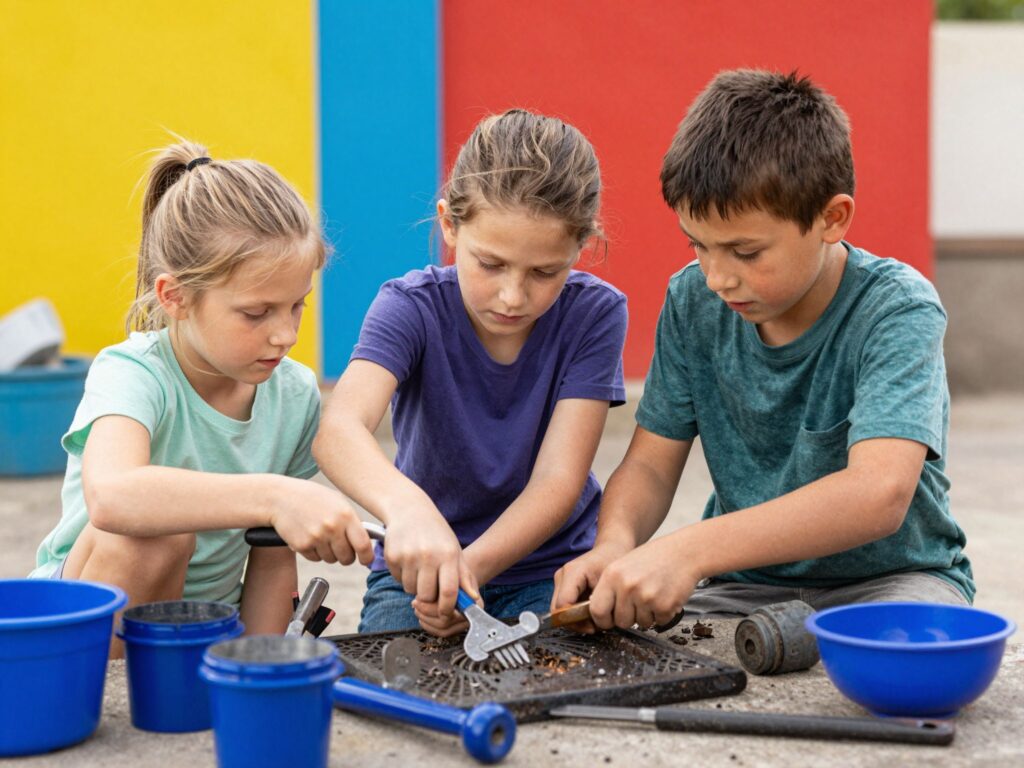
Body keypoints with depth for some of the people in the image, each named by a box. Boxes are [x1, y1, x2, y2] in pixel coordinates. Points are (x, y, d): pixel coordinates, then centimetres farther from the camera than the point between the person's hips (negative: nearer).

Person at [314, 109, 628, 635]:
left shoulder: (595, 314, -13)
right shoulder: (413, 307, -16)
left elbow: (558, 480, -19)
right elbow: (339, 428, -35)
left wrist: (471, 565, -37)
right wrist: (406, 506, -57)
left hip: (550, 563, 1)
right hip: (421, 562, -1)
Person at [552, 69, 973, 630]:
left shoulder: (896, 311, -20)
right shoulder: (693, 302, -2)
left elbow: (880, 494, -35)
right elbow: (651, 464, 2)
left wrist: (688, 551, -44)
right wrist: (615, 544, -23)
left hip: (887, 574, -4)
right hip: (744, 583, 5)